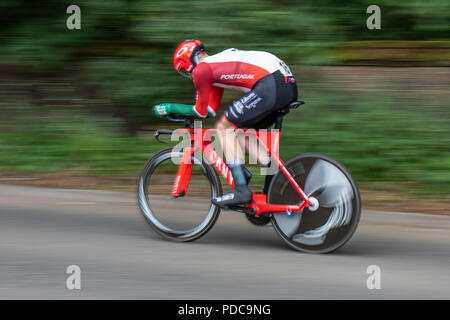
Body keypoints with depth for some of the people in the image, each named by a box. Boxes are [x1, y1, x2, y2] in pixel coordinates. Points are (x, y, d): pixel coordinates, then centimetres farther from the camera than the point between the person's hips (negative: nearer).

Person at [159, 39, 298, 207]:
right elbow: (212, 108, 35)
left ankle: (241, 191, -6)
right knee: (241, 130, 22)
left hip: (269, 85, -10)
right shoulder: (217, 62, 31)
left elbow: (201, 111, 11)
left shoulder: (201, 69, 3)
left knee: (225, 127, 1)